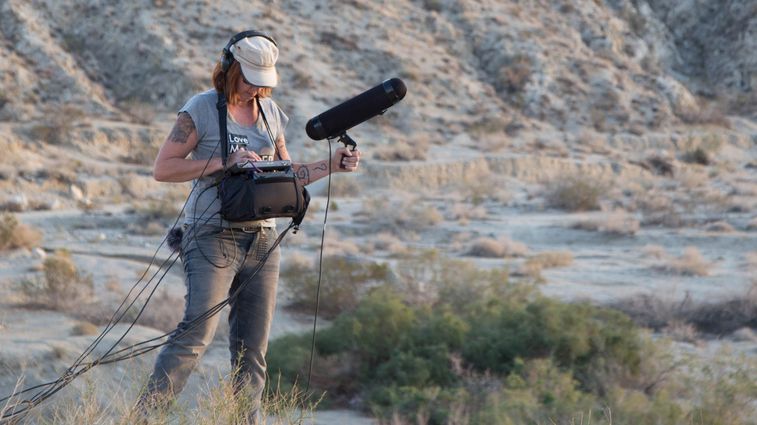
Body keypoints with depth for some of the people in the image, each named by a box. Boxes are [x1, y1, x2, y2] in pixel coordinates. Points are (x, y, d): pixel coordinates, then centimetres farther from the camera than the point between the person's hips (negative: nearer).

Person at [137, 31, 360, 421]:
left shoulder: (270, 112, 13)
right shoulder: (202, 108, -5)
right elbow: (162, 168, -8)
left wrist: (332, 165, 8)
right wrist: (222, 162, -16)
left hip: (261, 239, 6)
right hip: (213, 236, -6)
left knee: (252, 349, 4)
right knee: (197, 333, -20)